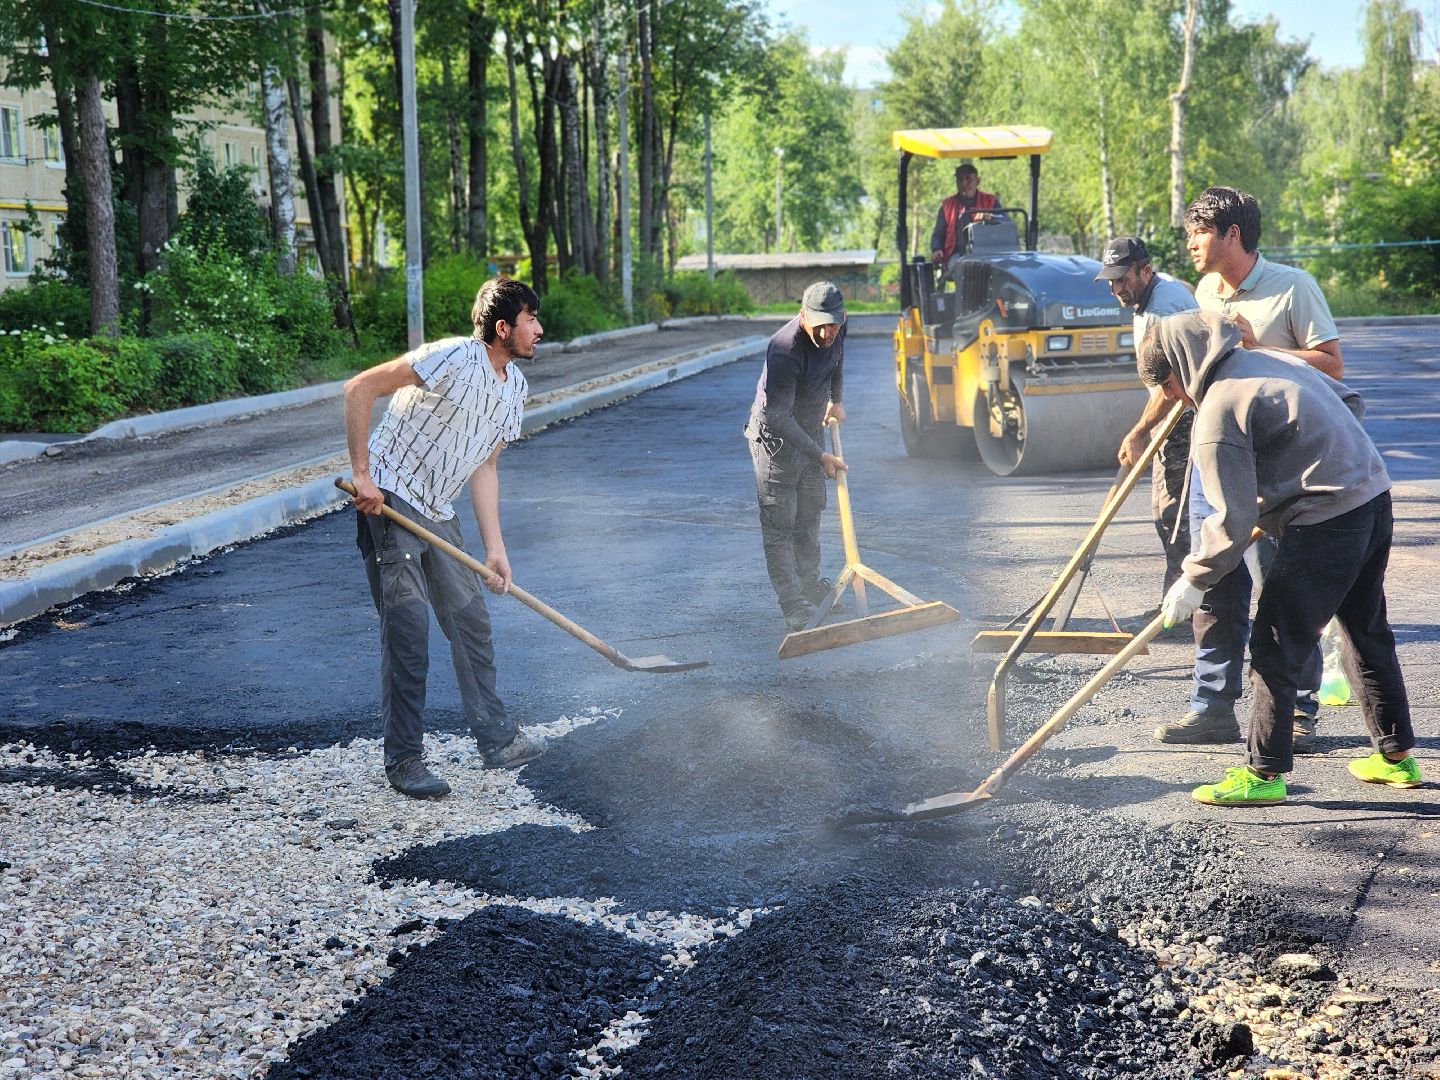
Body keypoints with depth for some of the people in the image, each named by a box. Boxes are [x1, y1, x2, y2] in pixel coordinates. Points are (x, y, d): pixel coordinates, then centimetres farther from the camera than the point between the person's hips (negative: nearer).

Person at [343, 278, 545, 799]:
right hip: (387, 500, -8)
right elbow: (359, 389, -21)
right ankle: (403, 760, 2)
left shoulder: (514, 388, 7)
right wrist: (363, 475, -23)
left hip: (437, 515, 9)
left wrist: (495, 547, 5)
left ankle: (498, 740, 23)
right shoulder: (453, 357, -21)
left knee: (472, 621, 11)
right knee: (407, 629, -8)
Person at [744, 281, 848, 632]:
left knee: (811, 513, 18)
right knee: (779, 524, -6)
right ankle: (793, 604, -6)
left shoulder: (835, 334, -10)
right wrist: (820, 455, -29)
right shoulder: (784, 350, -34)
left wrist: (836, 400, 27)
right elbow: (777, 416, -32)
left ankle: (810, 583, 32)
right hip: (775, 436, -8)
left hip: (811, 430, 8)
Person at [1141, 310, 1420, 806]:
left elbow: (1234, 520, -16)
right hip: (1375, 499, 9)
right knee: (1369, 634, 21)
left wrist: (1194, 581, -5)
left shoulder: (1218, 414, -13)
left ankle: (1264, 774, 6)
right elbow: (1351, 401, 23)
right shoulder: (1269, 359, 12)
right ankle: (1396, 756, 31)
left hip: (1326, 524, -9)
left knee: (1274, 650, 0)